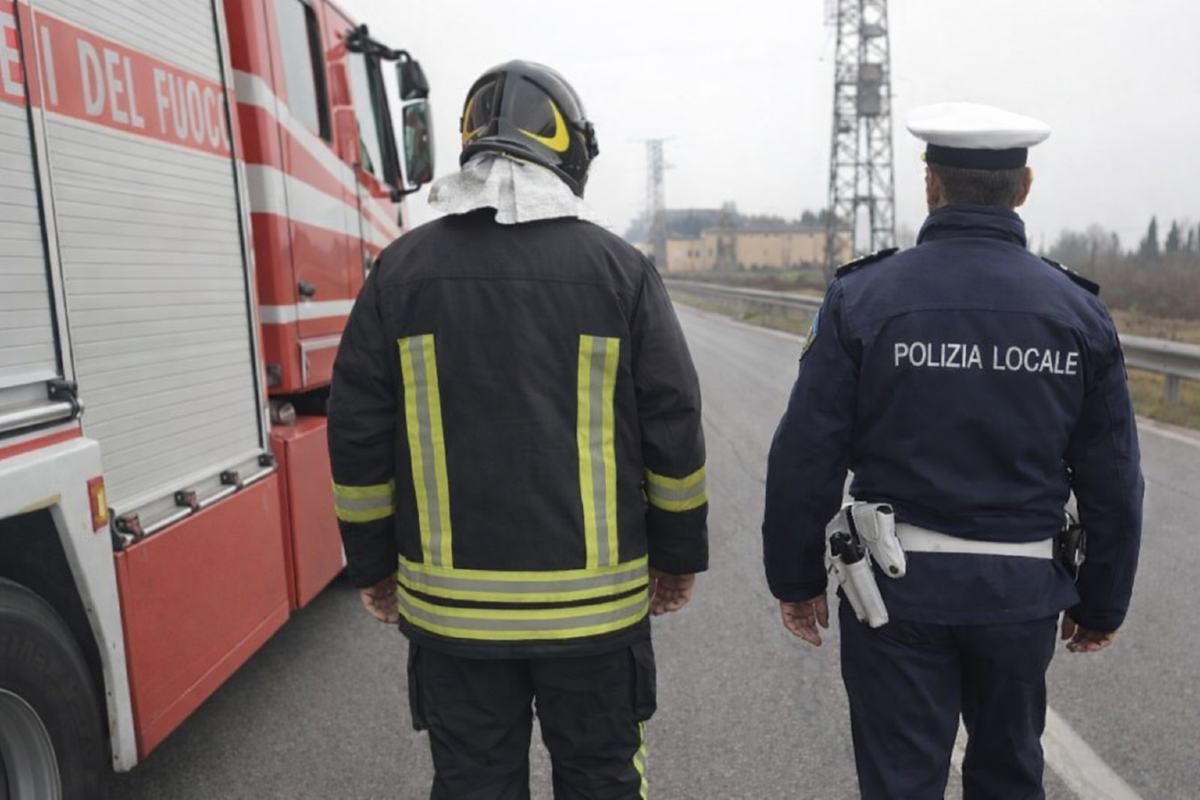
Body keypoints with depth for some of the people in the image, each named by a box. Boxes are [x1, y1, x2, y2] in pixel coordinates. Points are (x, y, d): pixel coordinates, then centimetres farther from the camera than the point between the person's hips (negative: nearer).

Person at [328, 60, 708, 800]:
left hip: (452, 602, 1)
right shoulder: (620, 269, -5)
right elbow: (675, 431, -3)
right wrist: (680, 555, 9)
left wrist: (374, 565, 12)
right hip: (594, 599, -1)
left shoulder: (401, 271, -1)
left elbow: (359, 439, 1)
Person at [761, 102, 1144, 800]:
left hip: (898, 586, -2)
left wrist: (798, 580, 1)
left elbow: (805, 459, -11)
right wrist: (1102, 604, 13)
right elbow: (1114, 483, 1)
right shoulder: (1079, 310, -3)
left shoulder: (863, 297, -10)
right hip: (1024, 588, 3)